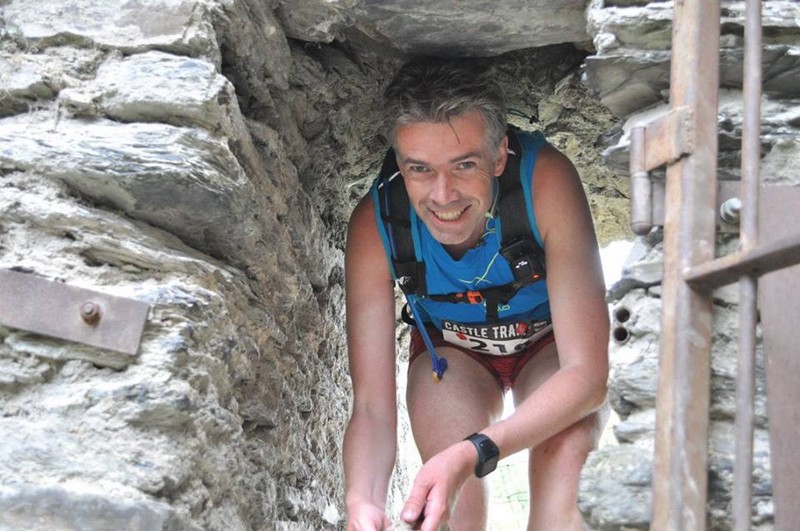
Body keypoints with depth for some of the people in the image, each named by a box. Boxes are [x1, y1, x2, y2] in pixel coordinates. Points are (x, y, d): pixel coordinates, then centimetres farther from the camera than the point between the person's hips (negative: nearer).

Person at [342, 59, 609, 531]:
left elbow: (587, 375, -38)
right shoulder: (376, 224, -32)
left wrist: (475, 453, -52)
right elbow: (371, 408, -28)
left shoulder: (546, 180, -38)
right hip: (449, 345, 1)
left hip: (551, 339, -1)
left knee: (562, 483, -29)